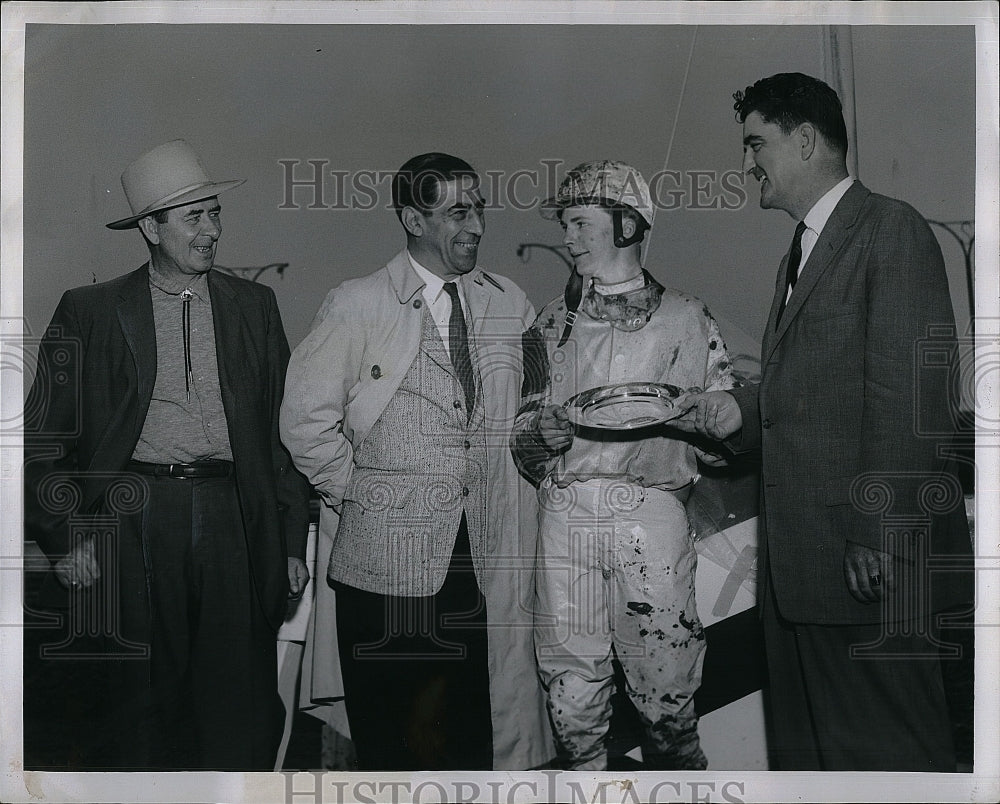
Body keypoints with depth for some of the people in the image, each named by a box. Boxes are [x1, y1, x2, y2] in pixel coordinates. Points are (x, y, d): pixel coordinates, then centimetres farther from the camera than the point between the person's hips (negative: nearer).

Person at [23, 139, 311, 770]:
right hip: (136, 519, -1)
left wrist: (293, 540, 6)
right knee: (145, 701, 7)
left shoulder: (253, 306, 10)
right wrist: (66, 538, -5)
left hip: (235, 518, 2)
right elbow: (44, 439, 4)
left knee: (243, 706, 3)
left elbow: (284, 427, 10)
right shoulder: (91, 313, 4)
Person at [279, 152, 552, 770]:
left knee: (477, 725, 9)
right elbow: (306, 418, -3)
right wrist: (357, 497, -2)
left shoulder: (510, 304, 9)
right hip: (389, 554, -3)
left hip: (489, 555, 3)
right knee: (386, 726, 8)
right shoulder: (357, 305, -3)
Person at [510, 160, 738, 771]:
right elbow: (523, 437, 18)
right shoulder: (553, 323, 17)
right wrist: (539, 431, -4)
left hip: (652, 512, -2)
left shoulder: (686, 320, 8)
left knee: (666, 695, -2)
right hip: (565, 512, 3)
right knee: (572, 692, 4)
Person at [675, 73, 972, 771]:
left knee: (884, 750, 0)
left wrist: (878, 533, -21)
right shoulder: (801, 253, 21)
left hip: (872, 562, -9)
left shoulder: (892, 230, -8)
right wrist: (742, 410, 3)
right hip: (799, 558, 9)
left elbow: (910, 395, -17)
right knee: (804, 745, 16)